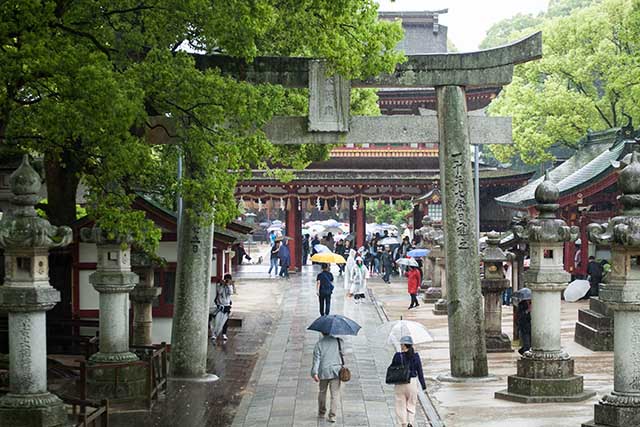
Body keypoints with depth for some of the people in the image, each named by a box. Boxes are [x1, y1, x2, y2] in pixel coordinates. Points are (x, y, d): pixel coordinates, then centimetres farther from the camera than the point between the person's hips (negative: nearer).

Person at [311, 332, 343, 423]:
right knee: (335, 394, 0)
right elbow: (341, 353, 13)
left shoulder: (319, 343, -3)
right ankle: (332, 415, -9)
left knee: (322, 391, 20)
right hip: (335, 371, 0)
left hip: (323, 371, 0)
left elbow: (316, 359, -10)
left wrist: (315, 373, -16)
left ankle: (321, 412, 31)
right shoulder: (337, 341, 1)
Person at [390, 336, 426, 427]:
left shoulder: (398, 355, -9)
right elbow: (420, 371, 1)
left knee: (401, 406, 7)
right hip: (412, 382, 2)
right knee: (411, 405, 12)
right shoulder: (415, 356, -2)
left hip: (400, 383, -2)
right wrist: (423, 384, 7)